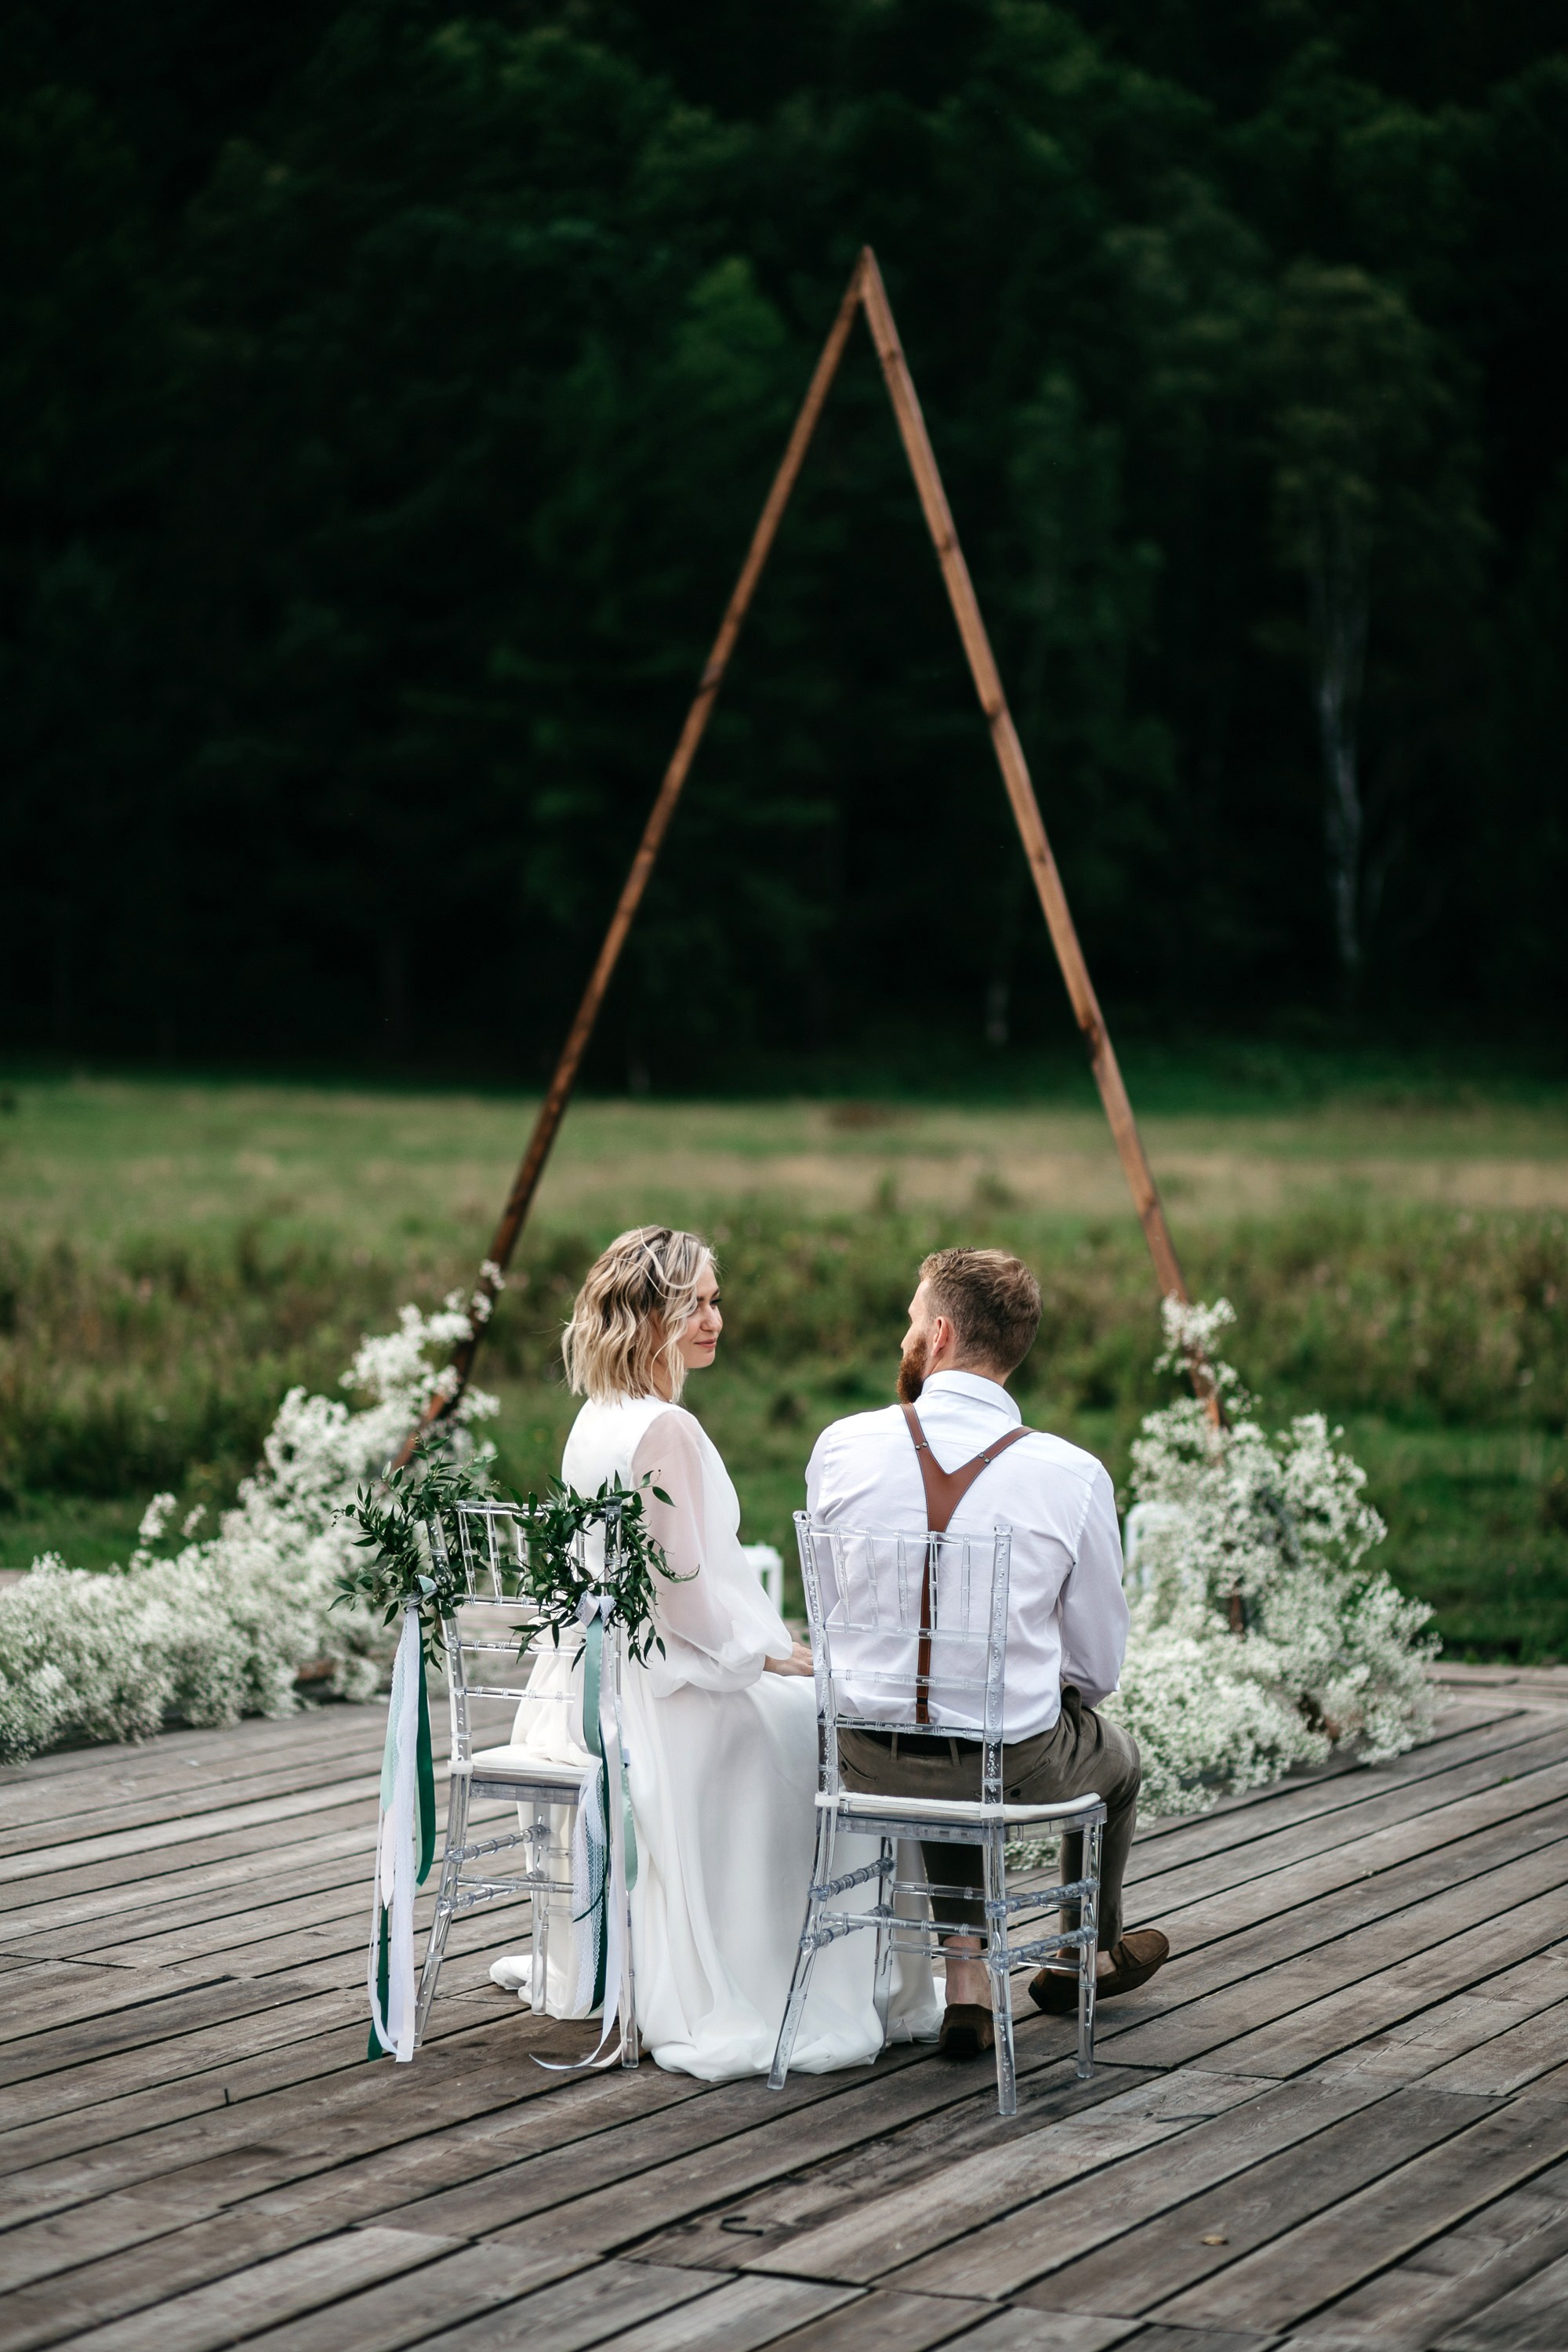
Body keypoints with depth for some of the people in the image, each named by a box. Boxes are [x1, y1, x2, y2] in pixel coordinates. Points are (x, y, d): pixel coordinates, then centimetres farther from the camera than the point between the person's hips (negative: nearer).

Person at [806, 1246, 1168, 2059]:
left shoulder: (841, 1447, -10)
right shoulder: (1073, 1476, -14)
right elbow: (1099, 1665, -4)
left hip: (869, 1761, 2)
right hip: (1016, 1768, -2)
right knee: (1114, 1756, 33)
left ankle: (965, 1975, 27)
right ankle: (1087, 1956, 54)